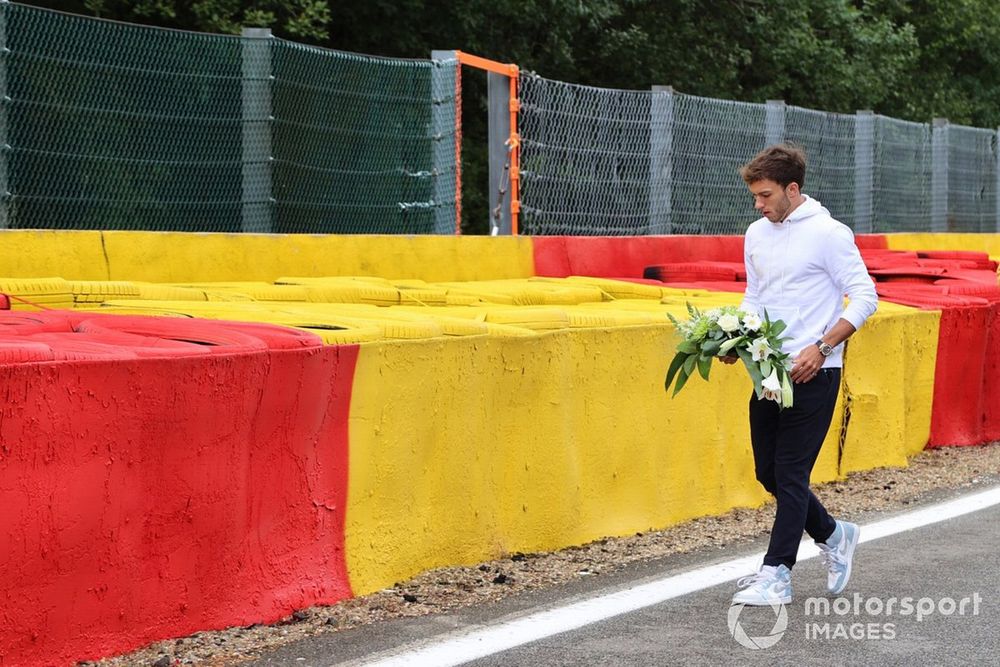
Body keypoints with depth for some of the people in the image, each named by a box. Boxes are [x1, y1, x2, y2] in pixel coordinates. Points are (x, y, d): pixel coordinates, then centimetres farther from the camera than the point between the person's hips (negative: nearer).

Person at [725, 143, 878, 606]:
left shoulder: (828, 233, -10)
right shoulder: (756, 235, 10)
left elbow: (864, 296, -10)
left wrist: (821, 346, -19)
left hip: (812, 372, -7)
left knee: (790, 474, -5)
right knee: (768, 473, 10)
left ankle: (777, 575, 1)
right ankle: (833, 536, 30)